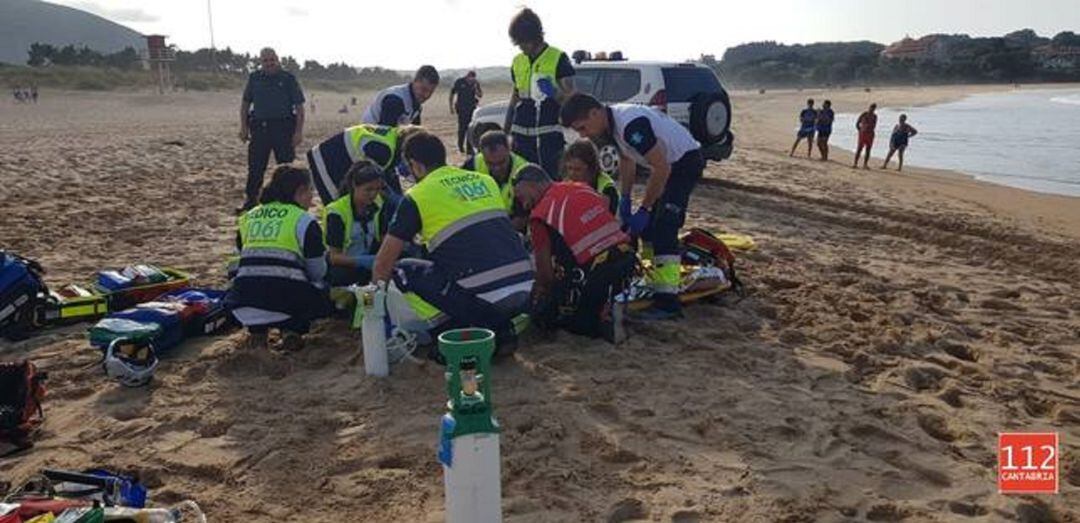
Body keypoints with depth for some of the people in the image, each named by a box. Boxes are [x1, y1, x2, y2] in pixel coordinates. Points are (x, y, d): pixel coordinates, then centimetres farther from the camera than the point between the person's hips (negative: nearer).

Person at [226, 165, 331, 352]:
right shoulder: (304, 221, 1)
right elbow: (318, 272, 2)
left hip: (244, 303, 4)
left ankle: (256, 328, 13)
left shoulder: (248, 217, 17)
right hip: (286, 299, -4)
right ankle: (291, 328, 1)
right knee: (323, 296, 26)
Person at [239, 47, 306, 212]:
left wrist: (298, 131, -9)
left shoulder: (288, 78, 0)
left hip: (283, 127, -3)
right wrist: (244, 127, 8)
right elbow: (245, 103, 16)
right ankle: (250, 199, 15)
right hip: (259, 127, 3)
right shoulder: (254, 78, 9)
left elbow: (299, 107, -2)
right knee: (255, 167, 5)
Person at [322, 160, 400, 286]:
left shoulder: (381, 204, -3)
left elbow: (384, 238, -1)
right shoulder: (336, 212, -16)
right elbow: (334, 257, -17)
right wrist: (362, 261, -34)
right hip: (342, 266, -5)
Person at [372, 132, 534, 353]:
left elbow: (383, 262, 10)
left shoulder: (417, 196, 4)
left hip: (486, 299, -6)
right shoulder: (485, 180, 19)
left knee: (403, 271, 12)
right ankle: (501, 330, 17)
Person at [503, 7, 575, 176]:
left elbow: (570, 97, -4)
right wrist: (505, 130, 19)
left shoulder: (558, 58, -1)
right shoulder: (518, 61, 15)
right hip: (522, 134, 5)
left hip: (549, 133, -5)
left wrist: (554, 92, -25)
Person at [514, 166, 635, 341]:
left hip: (594, 274, -7)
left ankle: (603, 317, -4)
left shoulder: (540, 214, -2)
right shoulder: (583, 188, 16)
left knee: (544, 314, 13)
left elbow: (545, 274, -1)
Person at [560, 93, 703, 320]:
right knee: (648, 226, 11)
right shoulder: (611, 123, -2)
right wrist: (624, 200, 7)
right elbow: (627, 160, 13)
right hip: (668, 163, 10)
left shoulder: (631, 124, -31)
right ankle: (654, 284, 22)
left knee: (663, 228, -17)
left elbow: (662, 168, -30)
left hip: (687, 160, -10)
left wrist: (643, 210, -24)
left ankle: (667, 301, -17)